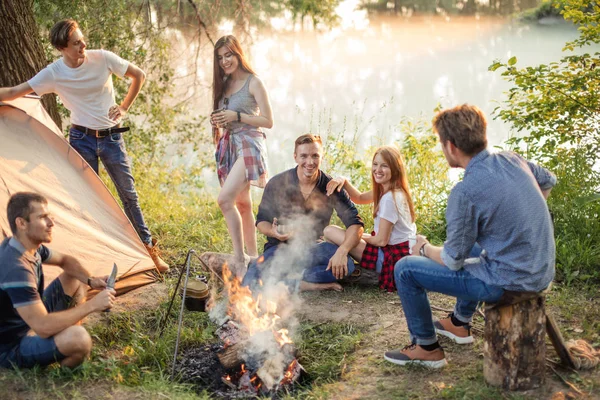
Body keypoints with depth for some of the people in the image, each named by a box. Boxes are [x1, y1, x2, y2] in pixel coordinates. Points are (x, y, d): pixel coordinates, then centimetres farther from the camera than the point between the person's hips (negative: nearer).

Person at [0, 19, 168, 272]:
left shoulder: (103, 58, -11)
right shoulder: (53, 74, -12)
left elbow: (139, 75, 2)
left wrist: (124, 107, -1)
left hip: (111, 137, 0)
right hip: (81, 138, 0)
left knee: (128, 193, 6)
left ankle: (148, 248, 19)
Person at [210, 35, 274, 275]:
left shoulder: (253, 82, -5)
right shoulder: (224, 85, 15)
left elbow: (268, 121, -8)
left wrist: (236, 116, -15)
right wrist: (218, 121, 3)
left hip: (249, 143, -8)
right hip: (229, 145, 8)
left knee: (225, 199, -22)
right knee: (242, 203, 9)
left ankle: (239, 258, -17)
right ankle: (252, 256, 16)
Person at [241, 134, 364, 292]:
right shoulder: (277, 184, -5)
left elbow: (355, 223, -10)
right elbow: (261, 221, 4)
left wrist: (342, 251, -29)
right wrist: (273, 232, -22)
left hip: (314, 248, 1)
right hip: (280, 248, -1)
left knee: (346, 265, -32)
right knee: (250, 284, -29)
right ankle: (304, 285, -17)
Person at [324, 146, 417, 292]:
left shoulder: (390, 198, -22)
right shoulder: (397, 192, 7)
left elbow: (381, 240, -20)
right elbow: (360, 198, 18)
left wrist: (360, 236, 0)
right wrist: (344, 182, 0)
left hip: (393, 258, -10)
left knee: (330, 231, -12)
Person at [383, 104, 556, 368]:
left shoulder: (465, 192, -23)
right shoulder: (512, 160, -1)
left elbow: (453, 259, -13)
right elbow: (549, 182, 21)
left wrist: (425, 248, 7)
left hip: (507, 282, -8)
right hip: (542, 273, 8)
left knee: (405, 269, 1)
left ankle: (427, 348, 17)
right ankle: (460, 323, 46)